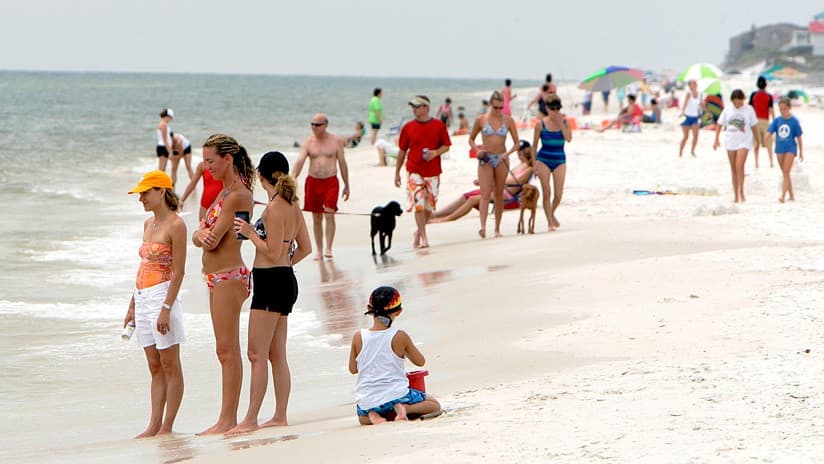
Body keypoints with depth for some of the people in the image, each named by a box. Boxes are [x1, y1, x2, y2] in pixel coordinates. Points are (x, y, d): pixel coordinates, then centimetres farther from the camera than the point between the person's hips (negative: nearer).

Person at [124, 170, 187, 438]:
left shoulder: (176, 225, -10)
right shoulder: (148, 223, 15)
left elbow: (178, 272, -14)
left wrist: (166, 308, -19)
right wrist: (132, 306, 18)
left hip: (162, 295, -9)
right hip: (142, 298, 9)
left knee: (169, 366, -2)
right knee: (155, 368, 10)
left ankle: (167, 427, 0)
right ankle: (154, 426, 11)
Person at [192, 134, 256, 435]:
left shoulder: (237, 196, -16)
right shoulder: (225, 192, 15)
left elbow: (212, 240, -19)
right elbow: (198, 236, 11)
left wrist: (207, 235, 3)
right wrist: (202, 236, -11)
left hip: (228, 277, -10)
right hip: (219, 277, 10)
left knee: (227, 351, -7)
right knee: (226, 351, 11)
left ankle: (227, 421, -4)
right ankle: (228, 419, 16)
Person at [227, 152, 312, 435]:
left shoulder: (275, 208, -16)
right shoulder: (293, 206, 10)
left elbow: (272, 253, -18)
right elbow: (305, 248, 15)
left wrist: (249, 232, -10)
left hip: (271, 283, -9)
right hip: (284, 280, 9)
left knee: (257, 354, -7)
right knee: (277, 355, 12)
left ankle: (251, 419, -7)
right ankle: (280, 416, 14)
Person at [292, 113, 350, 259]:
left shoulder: (335, 141, 0)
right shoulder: (308, 142, 2)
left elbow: (342, 163, 6)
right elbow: (300, 161, -10)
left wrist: (347, 185, 7)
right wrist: (292, 178, -27)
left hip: (331, 182, -2)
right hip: (313, 182, 2)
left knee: (329, 214, -15)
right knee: (316, 218, 7)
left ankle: (328, 248, -11)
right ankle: (319, 250, 15)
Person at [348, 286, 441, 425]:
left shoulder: (358, 337, -5)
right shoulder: (400, 337, -10)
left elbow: (353, 369, 7)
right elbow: (420, 361, 5)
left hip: (367, 401, 3)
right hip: (396, 395, -3)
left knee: (363, 417, 37)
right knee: (434, 405, 17)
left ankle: (373, 414, 2)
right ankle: (403, 408, -9)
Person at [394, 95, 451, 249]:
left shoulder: (439, 125, 0)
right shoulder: (408, 127, 1)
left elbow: (446, 146, 6)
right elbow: (402, 151, 7)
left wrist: (435, 153, -15)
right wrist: (397, 172, 8)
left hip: (433, 172, 1)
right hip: (414, 171, -1)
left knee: (429, 206, 8)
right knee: (419, 204, -13)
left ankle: (418, 232, 30)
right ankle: (423, 238, -9)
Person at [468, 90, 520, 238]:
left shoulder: (508, 120, 1)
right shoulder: (481, 120, -1)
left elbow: (516, 143, 4)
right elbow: (471, 139, 10)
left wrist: (507, 153, -14)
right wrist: (478, 150, -10)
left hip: (501, 160, 2)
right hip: (485, 159, -2)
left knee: (499, 194, 7)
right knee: (485, 193, -14)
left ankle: (497, 228, 15)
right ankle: (483, 227, -27)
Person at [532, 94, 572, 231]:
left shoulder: (564, 122, 1)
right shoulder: (541, 124, -4)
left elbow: (569, 138, -17)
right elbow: (534, 145, 1)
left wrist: (561, 123, -17)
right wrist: (534, 164, -4)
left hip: (559, 160, 1)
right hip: (544, 159, -1)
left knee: (559, 195, -2)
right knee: (546, 193, -9)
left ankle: (552, 214, 28)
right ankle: (550, 222, 0)